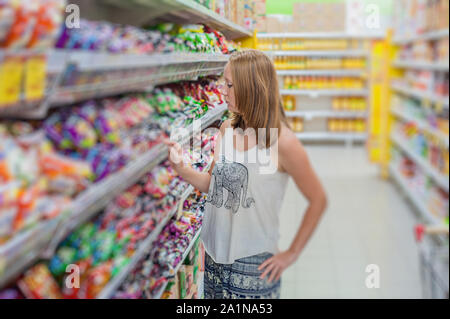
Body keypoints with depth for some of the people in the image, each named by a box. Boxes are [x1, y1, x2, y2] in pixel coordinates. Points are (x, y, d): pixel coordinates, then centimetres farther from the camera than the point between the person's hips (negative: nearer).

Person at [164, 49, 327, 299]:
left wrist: (291, 254, -6)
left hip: (252, 263, -5)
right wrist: (181, 168, -8)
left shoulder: (282, 142, -17)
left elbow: (318, 200, -9)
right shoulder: (227, 129, 1)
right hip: (215, 254, 6)